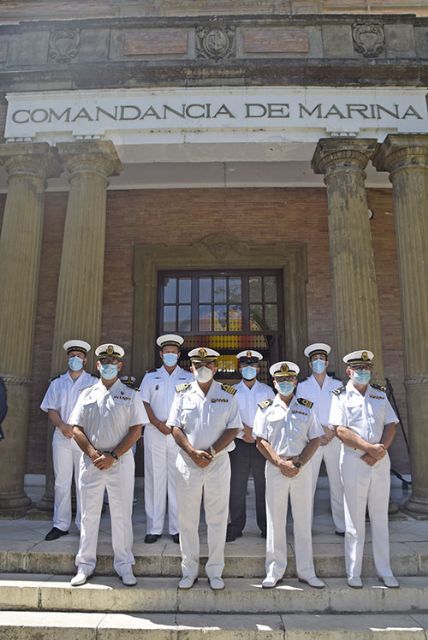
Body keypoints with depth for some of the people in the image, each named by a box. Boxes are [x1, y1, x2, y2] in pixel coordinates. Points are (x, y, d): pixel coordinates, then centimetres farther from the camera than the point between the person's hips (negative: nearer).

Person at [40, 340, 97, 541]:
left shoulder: (93, 382, 4)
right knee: (62, 481, 6)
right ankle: (60, 525, 14)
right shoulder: (57, 383, 14)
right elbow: (51, 409, 8)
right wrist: (63, 426, -10)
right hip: (62, 436, 3)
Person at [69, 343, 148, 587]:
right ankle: (85, 565, 23)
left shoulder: (130, 395, 3)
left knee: (122, 514, 4)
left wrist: (112, 456, -12)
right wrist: (93, 454, -10)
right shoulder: (87, 395, 9)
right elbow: (77, 428, 4)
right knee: (89, 513, 10)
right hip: (91, 462, 2)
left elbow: (136, 430, -4)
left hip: (121, 462, -2)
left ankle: (124, 566, 16)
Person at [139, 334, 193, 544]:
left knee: (178, 480, 0)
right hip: (154, 432, 1)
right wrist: (158, 424, -9)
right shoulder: (150, 376, 12)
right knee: (154, 479, 2)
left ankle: (177, 528, 8)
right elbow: (144, 403, 5)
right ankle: (154, 528, 10)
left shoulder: (188, 377, 10)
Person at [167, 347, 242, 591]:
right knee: (187, 519, 8)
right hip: (188, 462, 1)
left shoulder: (228, 394, 1)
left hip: (218, 462, -1)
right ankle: (189, 571, 23)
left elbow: (233, 429, -3)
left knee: (218, 519, 7)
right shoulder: (183, 393, 4)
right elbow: (175, 427, 0)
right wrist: (193, 452, -13)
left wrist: (211, 453, -12)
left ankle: (215, 571, 22)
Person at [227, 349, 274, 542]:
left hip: (262, 444, 0)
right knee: (237, 488, 3)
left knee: (263, 487, 6)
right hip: (239, 444, 0)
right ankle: (235, 527, 15)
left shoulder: (267, 391, 8)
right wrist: (245, 430, -15)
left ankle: (266, 527, 19)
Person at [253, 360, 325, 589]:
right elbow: (261, 441, -3)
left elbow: (315, 440, 3)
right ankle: (275, 571, 17)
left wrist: (299, 463, -10)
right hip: (275, 468, -1)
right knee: (275, 520, 5)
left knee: (303, 520, 8)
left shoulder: (306, 408, 7)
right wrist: (281, 463, -12)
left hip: (302, 468, 1)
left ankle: (306, 571, 20)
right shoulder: (266, 408, 3)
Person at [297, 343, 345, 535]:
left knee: (338, 483, 2)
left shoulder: (337, 385, 11)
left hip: (334, 439, 1)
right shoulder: (302, 386, 10)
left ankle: (342, 526, 11)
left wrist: (331, 433, -9)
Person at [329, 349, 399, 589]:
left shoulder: (380, 394, 9)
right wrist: (369, 448, -18)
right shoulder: (341, 396, -3)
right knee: (355, 520, 5)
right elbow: (341, 430, -12)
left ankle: (385, 571, 22)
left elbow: (391, 425, 4)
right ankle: (354, 573, 15)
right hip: (354, 461, -3)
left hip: (381, 461, 3)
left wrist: (381, 450, -11)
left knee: (381, 518, 11)